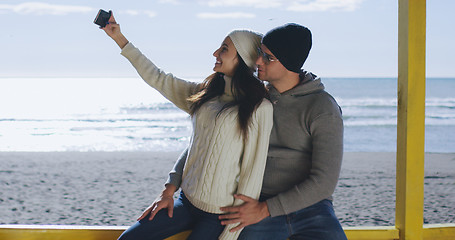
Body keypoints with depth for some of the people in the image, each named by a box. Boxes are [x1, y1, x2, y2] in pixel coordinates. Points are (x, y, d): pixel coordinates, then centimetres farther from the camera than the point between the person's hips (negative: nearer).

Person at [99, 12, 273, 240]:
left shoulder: (260, 108, -12)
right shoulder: (207, 94, 9)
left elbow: (253, 172, -12)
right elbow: (159, 79, 15)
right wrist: (119, 39, 16)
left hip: (219, 215, -7)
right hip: (187, 201, 7)